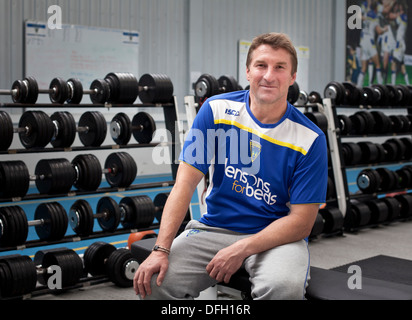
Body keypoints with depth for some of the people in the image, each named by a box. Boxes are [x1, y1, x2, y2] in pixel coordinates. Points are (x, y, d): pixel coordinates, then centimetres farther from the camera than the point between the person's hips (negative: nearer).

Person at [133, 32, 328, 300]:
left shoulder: (311, 138, -10)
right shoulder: (217, 110, -4)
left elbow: (302, 222, -10)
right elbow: (186, 183, -8)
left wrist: (242, 249, -22)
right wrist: (161, 250, -19)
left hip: (277, 235, -1)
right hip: (215, 227, 2)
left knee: (284, 286, -35)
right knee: (154, 280, -22)